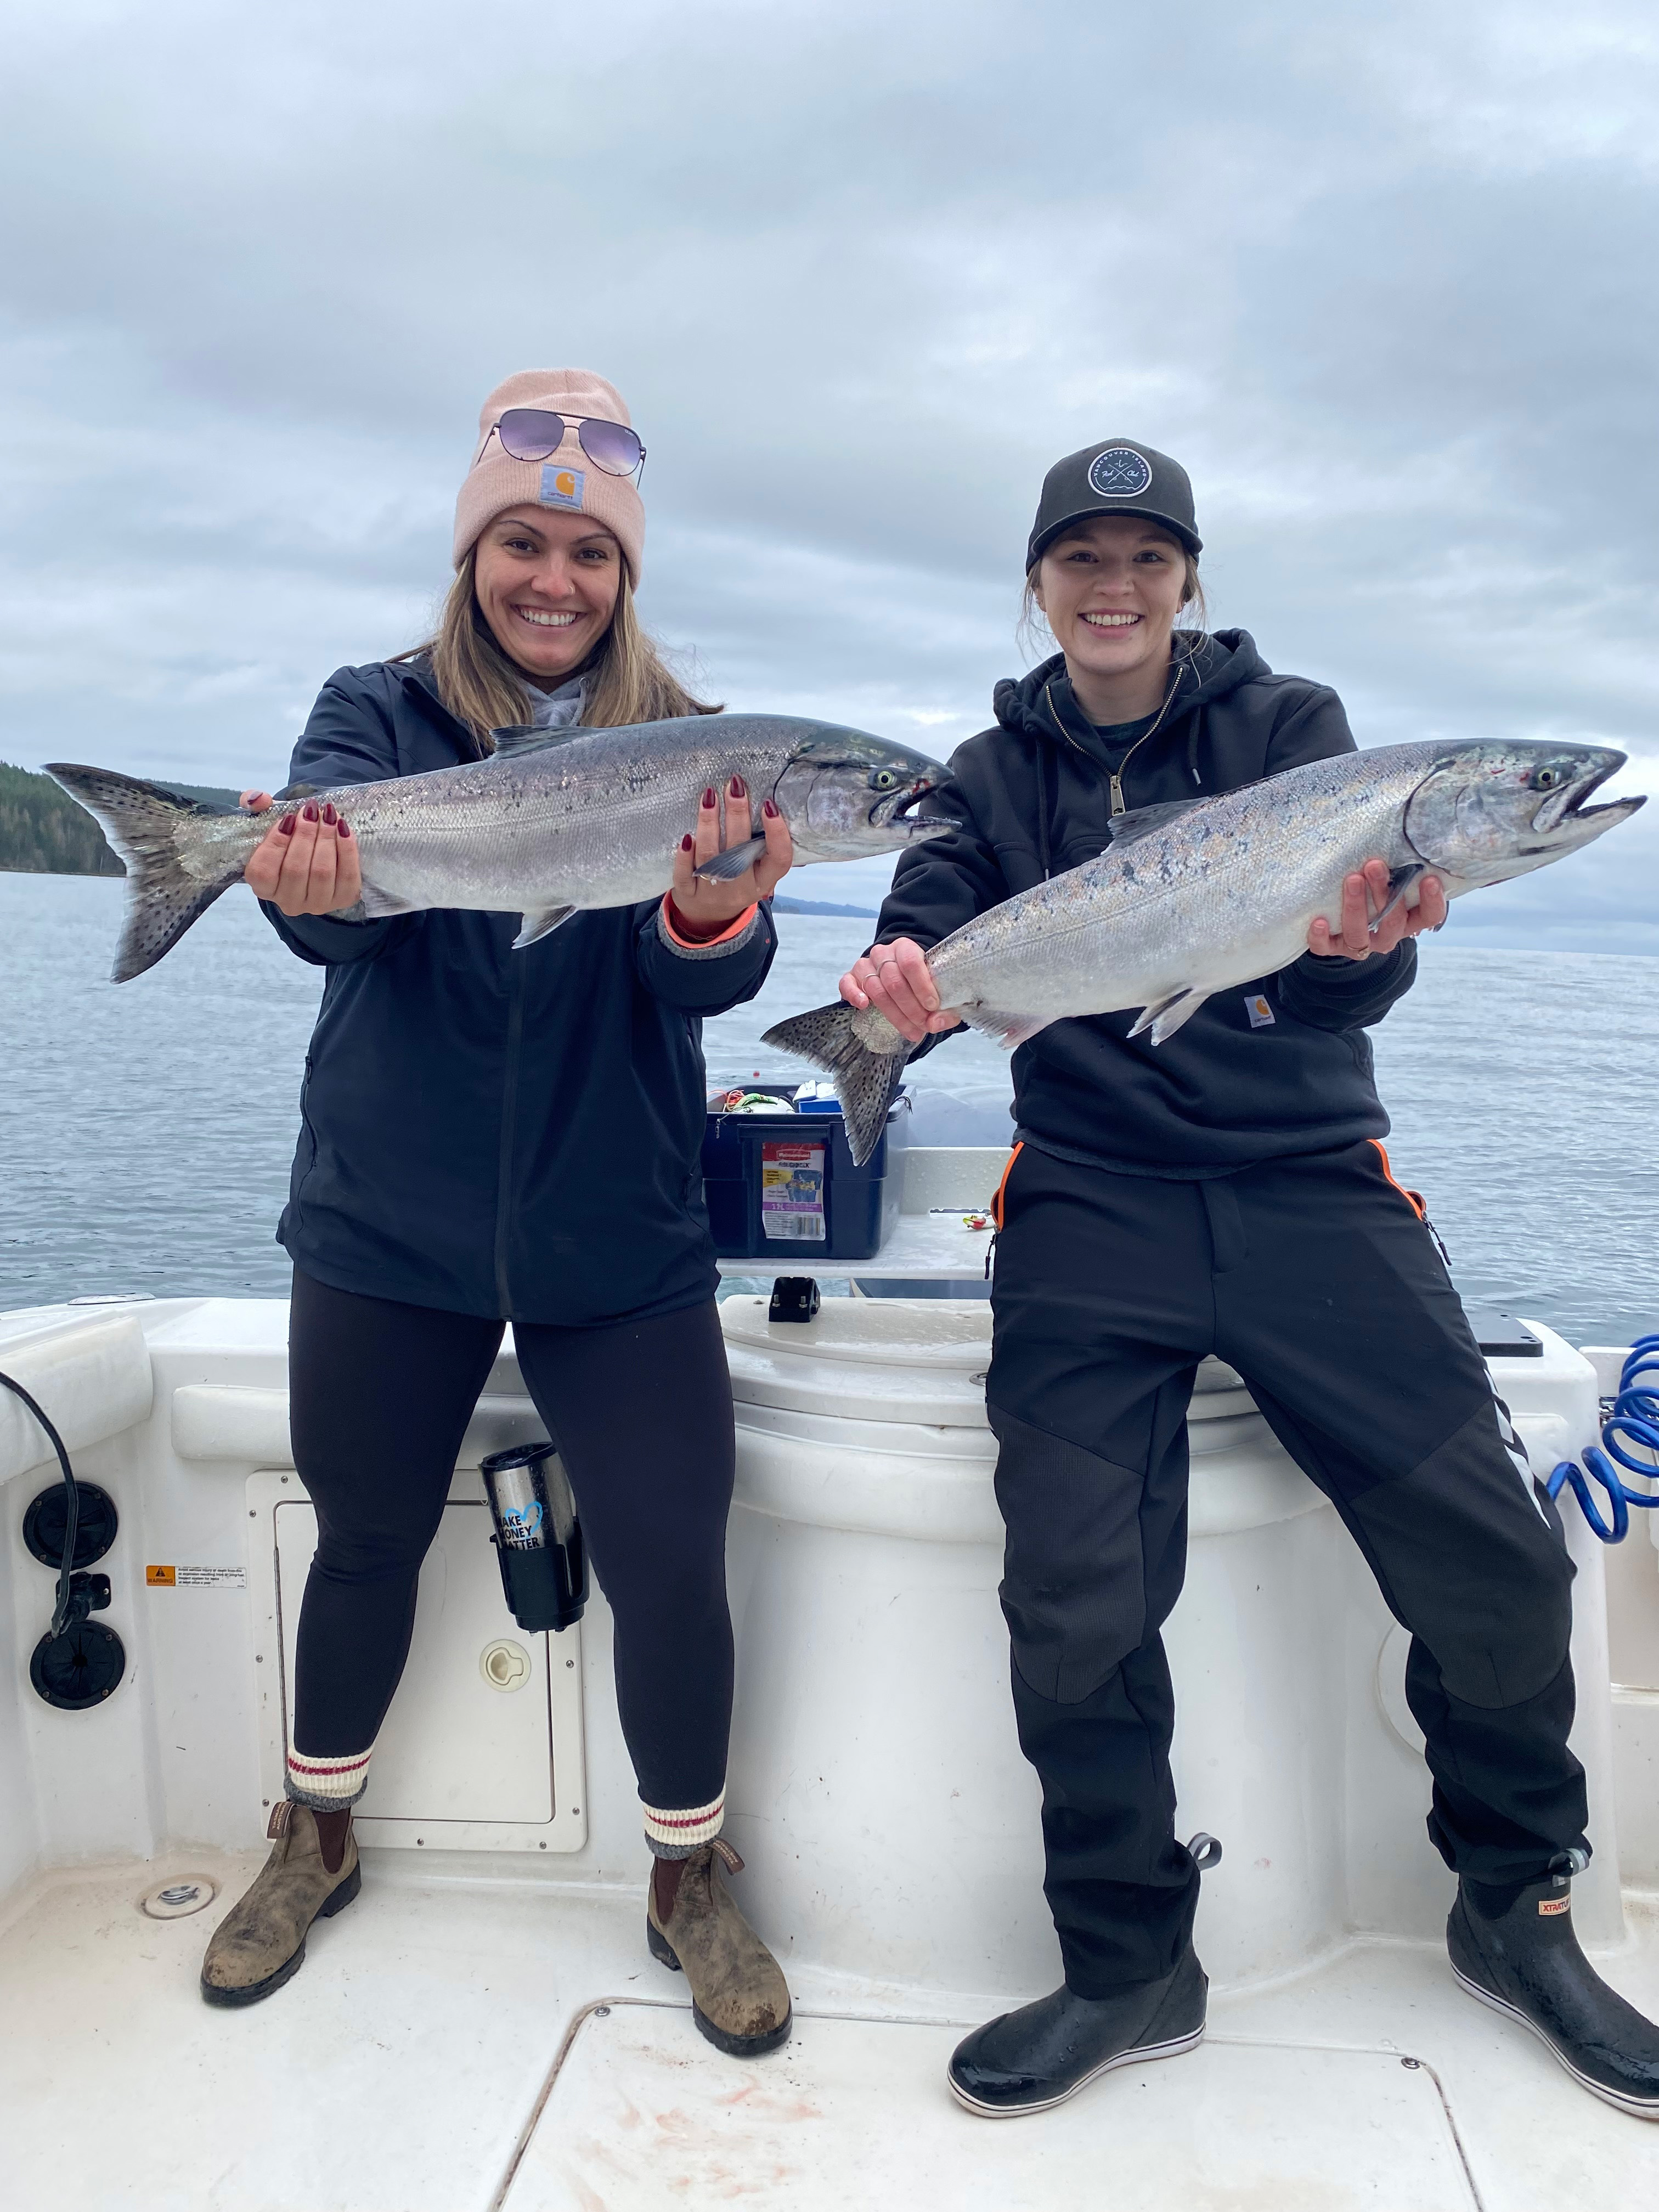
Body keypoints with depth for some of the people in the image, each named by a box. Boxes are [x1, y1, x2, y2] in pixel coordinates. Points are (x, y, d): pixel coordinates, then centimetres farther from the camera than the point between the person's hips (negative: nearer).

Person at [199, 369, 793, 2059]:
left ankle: (689, 1882, 25)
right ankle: (316, 1839, 42)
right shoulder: (376, 713, 1)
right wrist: (309, 881, -42)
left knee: (671, 1557, -2)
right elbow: (326, 874, -18)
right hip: (388, 1226, 1)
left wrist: (710, 908, -36)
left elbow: (709, 981, -13)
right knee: (366, 1537, 14)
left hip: (617, 1238, 0)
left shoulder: (682, 746, 1)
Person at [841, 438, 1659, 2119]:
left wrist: (1362, 942, -30)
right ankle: (1128, 1964, 15)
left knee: (1496, 1563, -4)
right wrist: (902, 987, -27)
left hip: (1309, 1186, 0)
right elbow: (930, 932, -2)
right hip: (1092, 1207, 0)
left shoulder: (1287, 722, 7)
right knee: (1077, 1599, -9)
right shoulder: (994, 775, 12)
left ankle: (1515, 1907, 25)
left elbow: (1355, 960, -6)